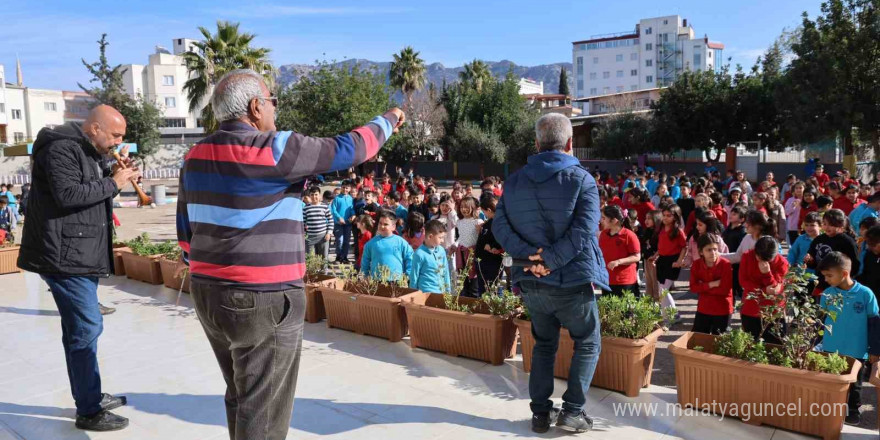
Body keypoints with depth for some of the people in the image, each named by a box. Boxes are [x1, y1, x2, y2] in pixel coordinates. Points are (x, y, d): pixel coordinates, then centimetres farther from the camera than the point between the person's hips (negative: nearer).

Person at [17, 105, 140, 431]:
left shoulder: (92, 153, 17)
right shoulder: (62, 149, -13)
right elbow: (67, 195, -25)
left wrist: (116, 175, 4)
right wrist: (112, 184, -17)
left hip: (83, 256, 10)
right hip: (65, 256, -10)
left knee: (80, 329, 17)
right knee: (86, 328, -8)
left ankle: (91, 397, 29)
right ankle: (89, 412, 1)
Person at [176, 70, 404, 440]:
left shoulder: (195, 156, 8)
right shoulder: (273, 149, -16)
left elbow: (186, 227, 15)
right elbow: (346, 150, -9)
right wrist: (387, 121, 8)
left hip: (209, 292, 9)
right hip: (263, 300, -8)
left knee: (241, 396, 23)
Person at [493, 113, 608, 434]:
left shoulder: (514, 181, 4)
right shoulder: (581, 179, -9)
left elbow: (499, 225, -5)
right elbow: (583, 231, -22)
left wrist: (529, 255, -14)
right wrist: (550, 259, -20)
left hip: (532, 282, 4)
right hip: (573, 281, -4)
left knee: (544, 345, 20)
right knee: (588, 344, 14)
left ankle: (541, 412, 20)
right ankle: (572, 411, 10)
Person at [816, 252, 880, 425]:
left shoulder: (865, 294, -14)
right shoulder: (828, 293, -6)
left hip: (856, 352, -2)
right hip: (830, 350, 2)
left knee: (854, 384, 18)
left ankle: (854, 411, 37)